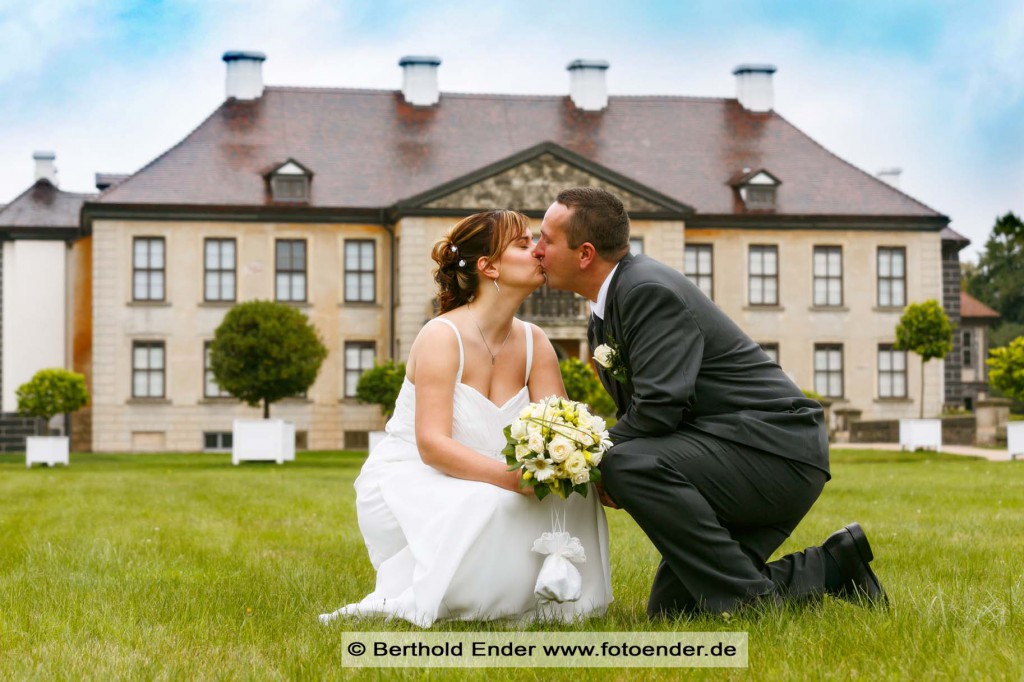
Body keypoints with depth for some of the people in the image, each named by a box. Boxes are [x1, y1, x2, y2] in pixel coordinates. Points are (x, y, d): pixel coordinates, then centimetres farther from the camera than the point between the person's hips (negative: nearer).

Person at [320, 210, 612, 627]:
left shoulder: (534, 345, 0)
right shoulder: (442, 337, -19)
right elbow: (433, 444, -28)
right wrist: (512, 477, -42)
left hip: (476, 485, 6)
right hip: (405, 485, -6)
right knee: (492, 507, -34)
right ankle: (399, 602, -13)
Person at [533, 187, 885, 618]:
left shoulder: (650, 290, -18)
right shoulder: (603, 316, 14)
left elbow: (657, 407, -27)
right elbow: (636, 412, 15)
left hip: (774, 449, -10)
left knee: (629, 465, -31)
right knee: (671, 613, 8)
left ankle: (749, 594, -19)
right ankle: (827, 570, 13)